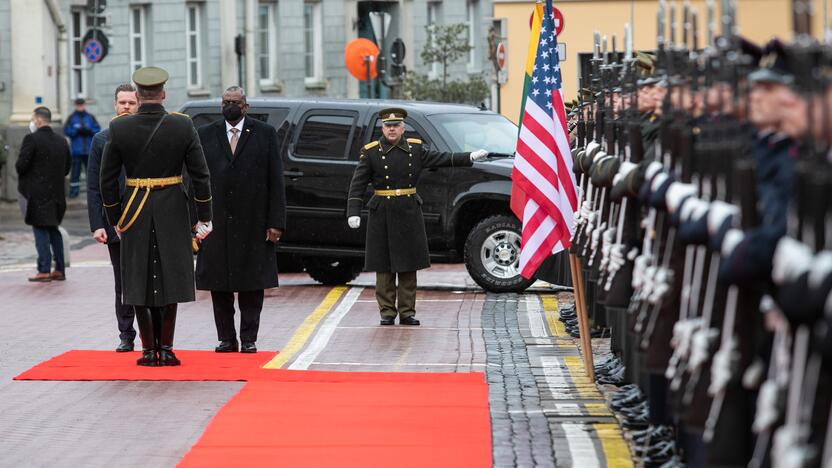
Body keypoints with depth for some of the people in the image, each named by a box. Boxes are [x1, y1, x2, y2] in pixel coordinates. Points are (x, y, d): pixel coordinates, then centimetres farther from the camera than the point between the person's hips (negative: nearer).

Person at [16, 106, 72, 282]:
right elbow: (67, 168, 11)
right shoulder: (62, 141, 9)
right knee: (53, 229, 15)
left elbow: (21, 165, -16)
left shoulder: (31, 139, -12)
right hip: (56, 193, 6)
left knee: (41, 230, -3)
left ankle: (44, 270, -6)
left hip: (36, 193, -6)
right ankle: (59, 270, 15)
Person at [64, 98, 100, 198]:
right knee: (75, 170, -1)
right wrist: (77, 131, -14)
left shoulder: (90, 117, 8)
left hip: (89, 151, 2)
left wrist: (89, 131, -12)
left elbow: (98, 129, 6)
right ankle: (74, 190, 4)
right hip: (76, 150, -2)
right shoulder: (72, 118, 3)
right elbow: (66, 130, -1)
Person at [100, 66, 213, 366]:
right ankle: (166, 349, 5)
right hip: (173, 213, 0)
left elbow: (107, 179, -1)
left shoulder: (119, 128, -6)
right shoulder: (183, 126, -6)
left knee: (140, 281, 8)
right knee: (169, 278, 8)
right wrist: (204, 217, 4)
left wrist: (115, 218, 9)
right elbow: (200, 175, -4)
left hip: (135, 214, 0)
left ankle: (149, 350, 9)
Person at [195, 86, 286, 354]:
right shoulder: (206, 135, 7)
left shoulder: (265, 134, 4)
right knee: (219, 284, 3)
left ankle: (249, 339, 8)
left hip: (253, 224, -1)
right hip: (216, 222, 1)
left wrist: (276, 222, -6)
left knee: (252, 284, 2)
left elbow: (275, 181, 1)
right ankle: (226, 338, 11)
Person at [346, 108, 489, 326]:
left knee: (408, 265, 4)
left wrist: (470, 157, -2)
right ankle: (387, 312, 7)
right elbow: (357, 185, -5)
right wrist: (353, 212, -15)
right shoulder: (371, 152, -2)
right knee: (384, 266, 1)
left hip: (409, 213, 2)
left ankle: (407, 312, 10)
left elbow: (442, 159, 8)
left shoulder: (415, 149, 6)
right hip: (383, 215, -2)